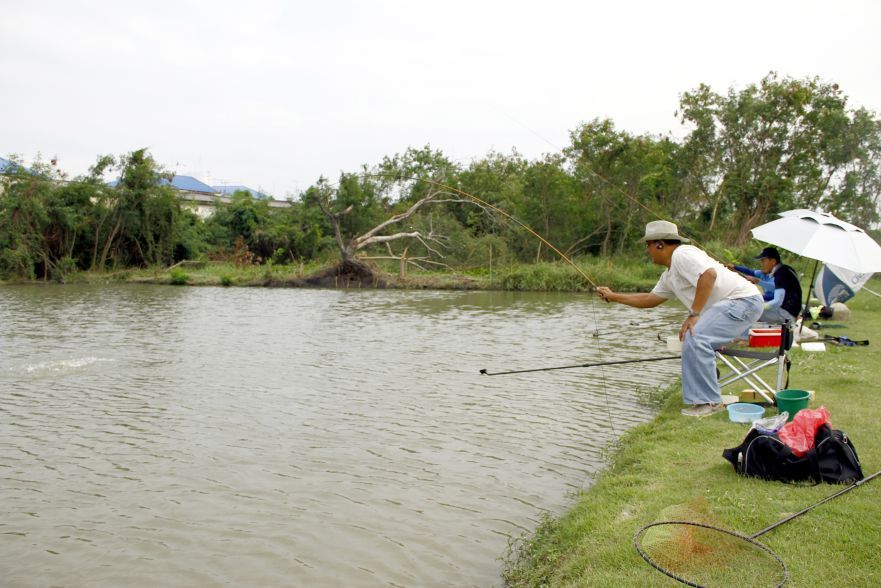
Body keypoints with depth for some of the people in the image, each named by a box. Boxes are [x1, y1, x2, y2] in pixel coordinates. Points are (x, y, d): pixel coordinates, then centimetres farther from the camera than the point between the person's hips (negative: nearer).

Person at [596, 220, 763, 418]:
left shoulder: (681, 254, -12)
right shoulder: (669, 276, 19)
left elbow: (709, 274, -29)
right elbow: (649, 300, 30)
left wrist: (694, 314, -26)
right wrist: (613, 296, 33)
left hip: (744, 299, -11)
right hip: (728, 305, 11)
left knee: (695, 337, -23)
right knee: (692, 338, 19)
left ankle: (708, 401, -14)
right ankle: (706, 396, 26)